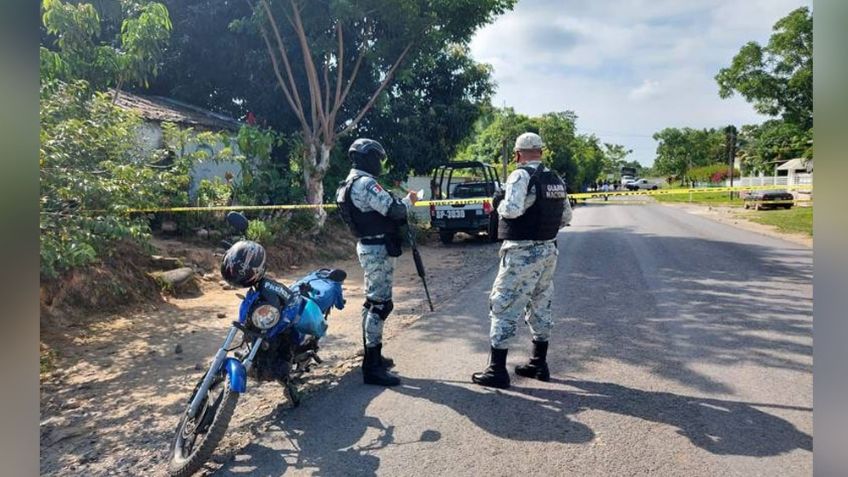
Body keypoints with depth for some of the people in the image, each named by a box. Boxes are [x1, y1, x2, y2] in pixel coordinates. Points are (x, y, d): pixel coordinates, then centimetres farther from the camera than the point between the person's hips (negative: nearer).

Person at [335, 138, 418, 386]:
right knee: (380, 304, -9)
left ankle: (372, 356, 27)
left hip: (368, 246, 11)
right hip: (378, 249, -11)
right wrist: (408, 200, -2)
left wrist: (399, 202, 12)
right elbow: (393, 210, -21)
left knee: (373, 302, 17)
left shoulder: (351, 183, 15)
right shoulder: (366, 183, -18)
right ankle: (372, 367, -7)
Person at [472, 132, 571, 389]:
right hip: (548, 250, 8)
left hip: (522, 253, -8)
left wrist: (499, 202, -6)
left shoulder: (521, 176, -14)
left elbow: (512, 209, -26)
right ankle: (539, 365, 27)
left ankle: (497, 371, 1)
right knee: (540, 306, 17)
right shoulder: (556, 179, 10)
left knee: (503, 306, -2)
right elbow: (566, 216, 14)